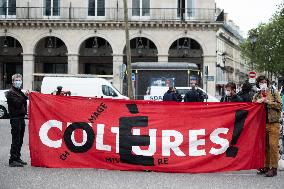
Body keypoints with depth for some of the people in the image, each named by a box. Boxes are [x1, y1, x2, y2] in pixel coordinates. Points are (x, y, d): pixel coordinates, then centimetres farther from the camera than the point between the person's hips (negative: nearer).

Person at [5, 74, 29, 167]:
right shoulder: (10, 93, -7)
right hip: (15, 118, -9)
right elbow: (17, 103, -19)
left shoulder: (20, 92, 19)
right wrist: (25, 97, -22)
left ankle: (17, 158, 19)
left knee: (20, 140, 12)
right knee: (16, 140, -9)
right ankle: (13, 160, -6)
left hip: (21, 118, 9)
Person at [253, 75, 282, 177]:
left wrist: (268, 102, -12)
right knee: (265, 145, 8)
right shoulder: (257, 95, 13)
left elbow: (279, 105, -4)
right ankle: (266, 166, 16)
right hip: (262, 123, 4)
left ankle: (274, 168, -5)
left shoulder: (274, 92, 4)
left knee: (273, 145, -8)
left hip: (273, 123, -4)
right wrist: (258, 102, -10)